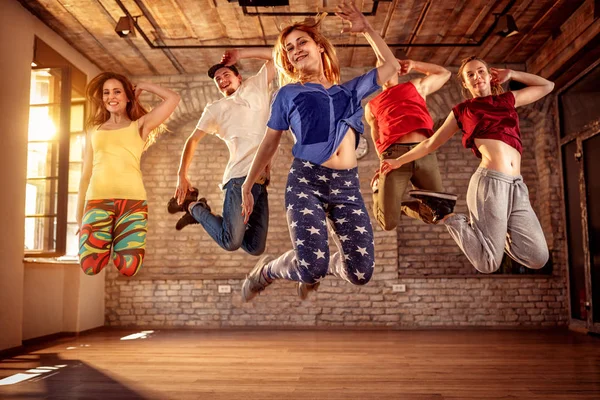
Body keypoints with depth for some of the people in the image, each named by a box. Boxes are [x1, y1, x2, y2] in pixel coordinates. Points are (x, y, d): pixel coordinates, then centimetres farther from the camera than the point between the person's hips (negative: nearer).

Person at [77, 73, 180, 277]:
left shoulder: (139, 126, 15)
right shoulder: (94, 130, 21)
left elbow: (173, 99, 6)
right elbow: (86, 173, 20)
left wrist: (143, 86, 18)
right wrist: (79, 214, 16)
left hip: (132, 199, -1)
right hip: (98, 200, 2)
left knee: (128, 268, -13)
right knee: (90, 266, -15)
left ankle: (117, 241, 19)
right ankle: (107, 241, 17)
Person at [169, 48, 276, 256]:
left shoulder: (257, 85, 20)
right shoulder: (216, 109, 13)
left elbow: (277, 55, 19)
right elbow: (193, 139, 12)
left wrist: (240, 54, 16)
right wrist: (182, 176, 6)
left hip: (261, 178, 4)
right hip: (240, 176, -3)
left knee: (255, 247, 1)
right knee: (231, 242, -14)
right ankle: (194, 207, 13)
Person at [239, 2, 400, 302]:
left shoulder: (349, 90, 22)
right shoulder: (288, 93, 14)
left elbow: (391, 66, 27)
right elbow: (269, 144, 14)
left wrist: (366, 30, 21)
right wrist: (246, 187, 12)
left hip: (347, 185, 3)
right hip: (307, 180, -3)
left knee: (361, 273, -6)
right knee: (313, 267, -21)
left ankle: (324, 266, 28)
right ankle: (266, 270, 11)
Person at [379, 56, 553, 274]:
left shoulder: (508, 99, 25)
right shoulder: (463, 110, 14)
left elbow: (547, 85, 36)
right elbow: (431, 143, 19)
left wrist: (511, 74, 29)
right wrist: (399, 161, 18)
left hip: (517, 186, 5)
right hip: (489, 182, -4)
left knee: (538, 258, -6)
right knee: (488, 263, -10)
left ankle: (489, 227, 18)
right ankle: (447, 216, 11)